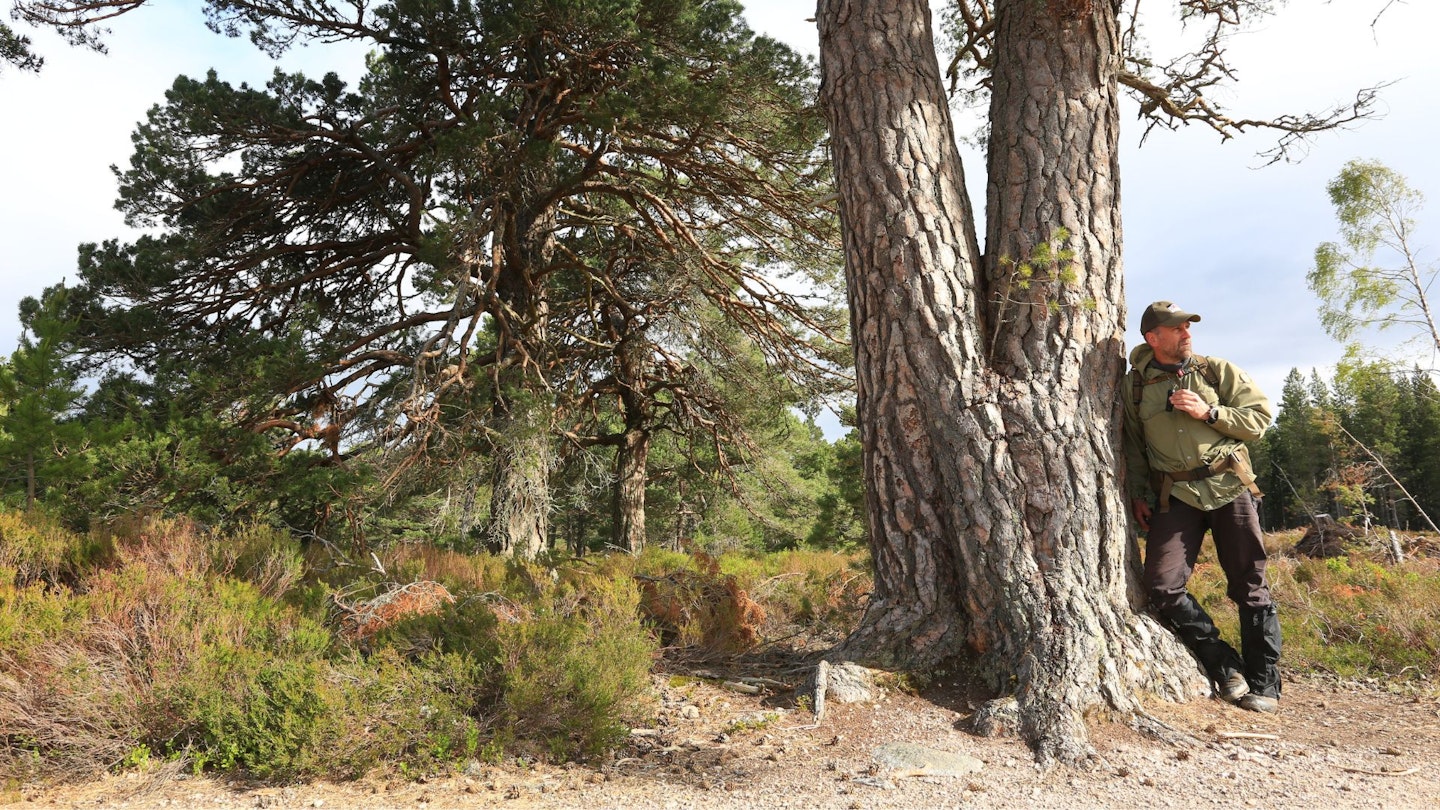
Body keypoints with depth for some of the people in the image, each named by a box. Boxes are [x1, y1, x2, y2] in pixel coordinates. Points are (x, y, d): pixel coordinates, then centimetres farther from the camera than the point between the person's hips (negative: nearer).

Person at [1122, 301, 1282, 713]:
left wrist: (1208, 412, -13)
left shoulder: (1217, 370, 4)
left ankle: (1265, 684, 16)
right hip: (1175, 495, 1)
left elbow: (1260, 417, 1)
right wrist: (1138, 495, 9)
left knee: (1249, 587, 3)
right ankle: (1225, 667, 7)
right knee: (1162, 587, -10)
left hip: (1229, 487, -1)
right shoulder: (1136, 386, 6)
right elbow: (1133, 445, 15)